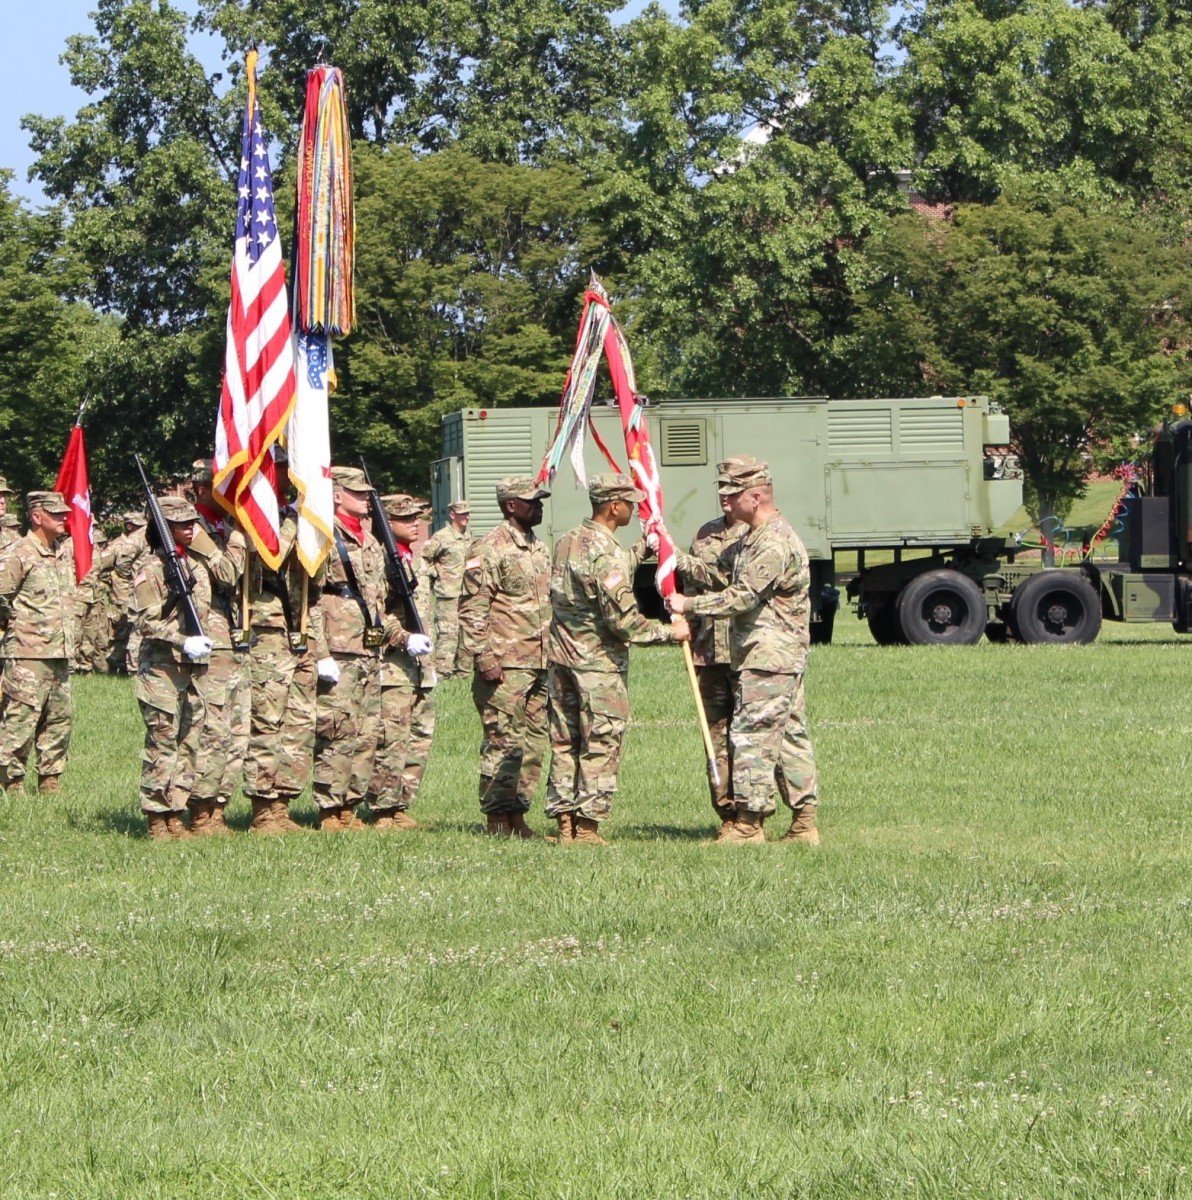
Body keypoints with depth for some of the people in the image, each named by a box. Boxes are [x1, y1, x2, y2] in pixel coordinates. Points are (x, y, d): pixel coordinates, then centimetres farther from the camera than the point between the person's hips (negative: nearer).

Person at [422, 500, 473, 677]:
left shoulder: (467, 538, 14)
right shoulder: (442, 537, -11)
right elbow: (423, 558, -11)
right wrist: (435, 575, -8)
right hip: (448, 594, -8)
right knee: (448, 631, -11)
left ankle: (462, 668, 18)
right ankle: (442, 668, -9)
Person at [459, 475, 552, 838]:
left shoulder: (538, 549, 18)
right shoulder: (491, 550, -9)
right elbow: (472, 608, -13)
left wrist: (551, 655, 23)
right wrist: (483, 657, -18)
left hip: (538, 664, 8)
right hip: (505, 667, -8)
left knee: (534, 741, 8)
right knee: (503, 742, -6)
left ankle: (517, 814, 14)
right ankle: (497, 818, -1)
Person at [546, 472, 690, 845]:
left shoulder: (567, 542, 8)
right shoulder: (607, 554, -19)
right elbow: (623, 621, -20)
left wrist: (644, 546, 32)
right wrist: (671, 632, -9)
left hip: (562, 658, 8)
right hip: (600, 663, -8)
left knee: (564, 743, 11)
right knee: (601, 745, -1)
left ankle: (565, 823, 13)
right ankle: (587, 825, -1)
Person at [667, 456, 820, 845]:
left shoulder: (775, 543, -18)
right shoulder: (755, 537, 17)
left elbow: (742, 596, -23)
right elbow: (727, 578, 22)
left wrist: (688, 605, -18)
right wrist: (680, 562, 14)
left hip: (768, 657, -11)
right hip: (782, 656, 11)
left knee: (752, 734, -9)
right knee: (790, 734, 10)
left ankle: (749, 824, -7)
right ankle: (804, 824, 12)